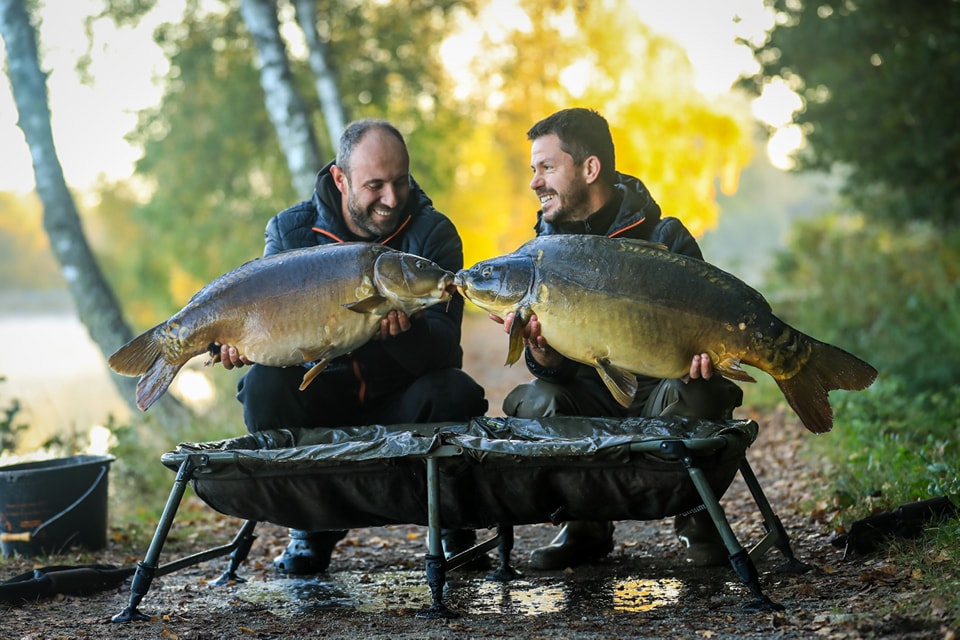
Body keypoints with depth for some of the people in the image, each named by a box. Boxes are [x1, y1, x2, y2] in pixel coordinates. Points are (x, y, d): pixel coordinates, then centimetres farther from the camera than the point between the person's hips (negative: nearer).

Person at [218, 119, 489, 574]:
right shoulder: (291, 232, -3)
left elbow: (444, 349, -19)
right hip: (322, 397, 1)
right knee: (264, 386, -29)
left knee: (456, 392, -32)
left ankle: (456, 526, -3)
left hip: (401, 401, -1)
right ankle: (313, 527, -6)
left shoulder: (432, 234, -8)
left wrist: (404, 330, -43)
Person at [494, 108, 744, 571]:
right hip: (590, 400, 2)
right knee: (533, 403, -27)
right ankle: (585, 526, -2)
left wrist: (701, 352, -32)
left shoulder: (664, 238, -6)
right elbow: (554, 370, -2)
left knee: (695, 396, -34)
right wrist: (539, 347, -28)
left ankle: (696, 519, -4)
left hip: (656, 393, -2)